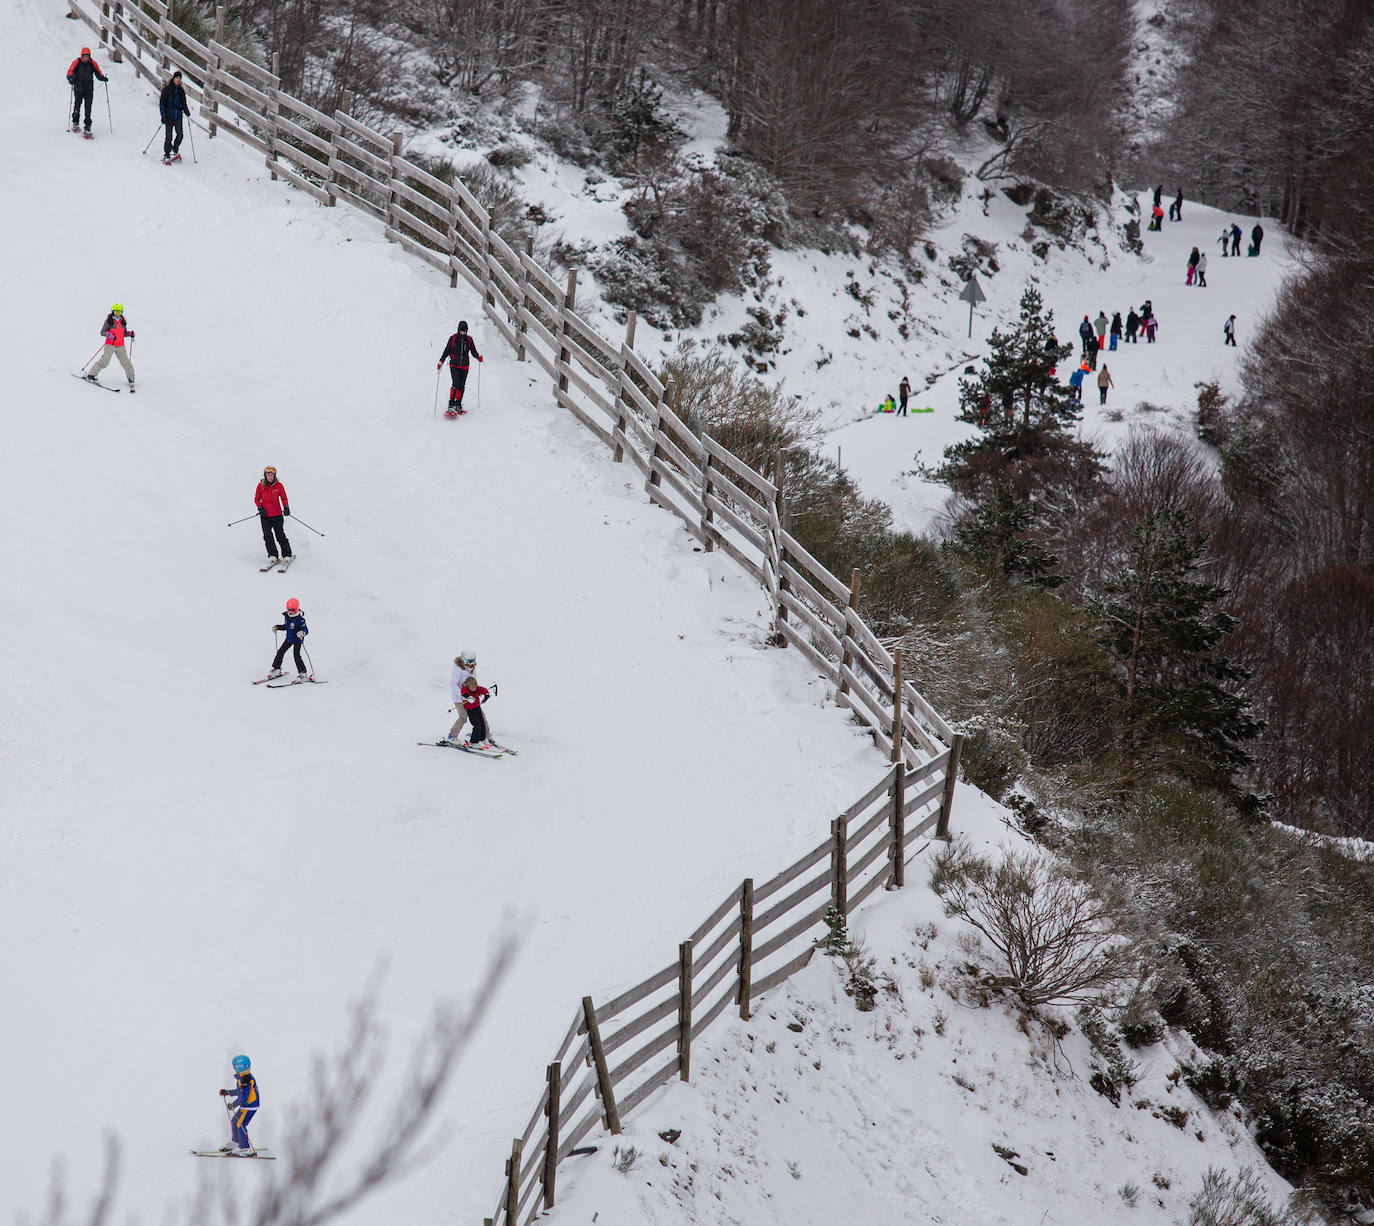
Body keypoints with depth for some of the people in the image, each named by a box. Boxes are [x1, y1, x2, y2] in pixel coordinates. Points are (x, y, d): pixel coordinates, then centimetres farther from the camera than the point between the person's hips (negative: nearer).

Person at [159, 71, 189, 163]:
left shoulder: (181, 90, 10)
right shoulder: (167, 89, -3)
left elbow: (183, 103, 19)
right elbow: (162, 103, -4)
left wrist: (186, 111, 0)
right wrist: (163, 116, -12)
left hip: (178, 116, 4)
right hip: (169, 116, -4)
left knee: (179, 135, -4)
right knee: (169, 136, -5)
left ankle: (175, 151, 20)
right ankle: (166, 156, 5)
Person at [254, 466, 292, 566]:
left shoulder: (279, 486, -3)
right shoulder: (261, 486, -2)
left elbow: (284, 498, 5)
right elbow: (257, 499, 5)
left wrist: (286, 508, -10)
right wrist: (260, 508, -10)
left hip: (277, 514, -1)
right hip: (265, 515, 1)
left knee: (280, 535, -1)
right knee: (267, 536, -5)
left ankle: (286, 555, 9)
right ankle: (273, 556, 1)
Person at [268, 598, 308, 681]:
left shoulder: (300, 619, -23)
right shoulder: (287, 617, 0)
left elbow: (306, 630, -24)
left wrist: (302, 633, -46)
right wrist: (277, 627, 8)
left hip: (297, 640, -8)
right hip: (289, 638, 8)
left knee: (296, 655, -14)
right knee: (280, 651, 10)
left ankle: (303, 674, -8)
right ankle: (276, 669, 27)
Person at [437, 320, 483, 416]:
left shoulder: (469, 339, 5)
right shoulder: (453, 338, -2)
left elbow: (473, 351, 6)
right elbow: (446, 351, 2)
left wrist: (478, 357, -14)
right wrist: (441, 362, -6)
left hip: (464, 366, 3)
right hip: (454, 365, -3)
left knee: (462, 386, 5)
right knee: (456, 383, -18)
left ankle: (458, 406, 16)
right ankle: (451, 406, -20)